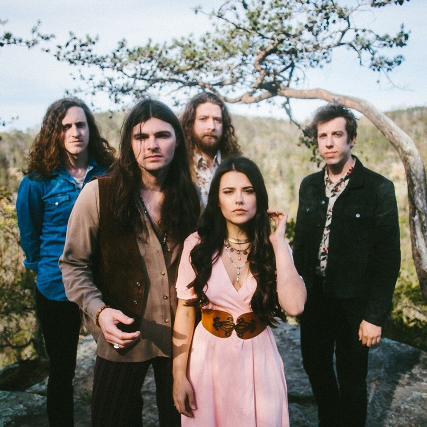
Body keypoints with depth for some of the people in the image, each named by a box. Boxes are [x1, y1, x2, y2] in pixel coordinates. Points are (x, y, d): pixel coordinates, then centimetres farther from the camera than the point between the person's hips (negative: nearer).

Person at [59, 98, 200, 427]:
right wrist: (99, 311, -20)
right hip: (123, 336, -2)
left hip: (180, 336, 3)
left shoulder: (190, 196, -2)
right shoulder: (99, 194, -11)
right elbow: (74, 264, -6)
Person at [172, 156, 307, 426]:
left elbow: (294, 306, -20)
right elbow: (185, 312, -4)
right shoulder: (197, 245, -8)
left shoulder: (273, 248, -4)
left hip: (258, 360, 1)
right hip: (209, 358, 0)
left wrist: (278, 242, -18)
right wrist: (179, 375, -4)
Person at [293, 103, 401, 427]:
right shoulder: (309, 186, 3)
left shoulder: (379, 188, -13)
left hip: (353, 302, -5)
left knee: (351, 379, 11)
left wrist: (375, 316, -15)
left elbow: (388, 257, -13)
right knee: (315, 365, 20)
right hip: (314, 297, 5)